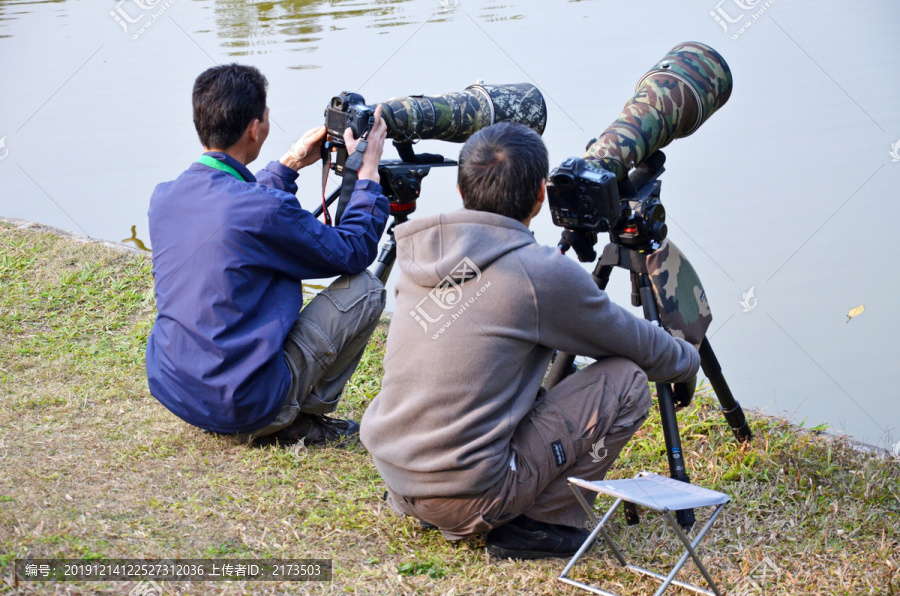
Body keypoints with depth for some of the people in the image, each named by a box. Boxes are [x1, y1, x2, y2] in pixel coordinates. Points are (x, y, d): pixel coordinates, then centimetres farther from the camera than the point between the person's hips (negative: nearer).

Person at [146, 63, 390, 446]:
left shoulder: (163, 198, 2)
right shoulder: (266, 210, -20)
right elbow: (353, 253, -4)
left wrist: (289, 166, 25)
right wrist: (368, 172, 6)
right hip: (242, 409, -8)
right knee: (365, 288, 3)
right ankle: (302, 419, 7)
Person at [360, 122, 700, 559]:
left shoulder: (417, 254, 6)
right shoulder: (544, 273, -13)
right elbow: (641, 347, 3)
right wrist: (689, 358, 27)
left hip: (391, 474, 7)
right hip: (465, 497, -7)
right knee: (626, 382, 3)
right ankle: (540, 522, 1)